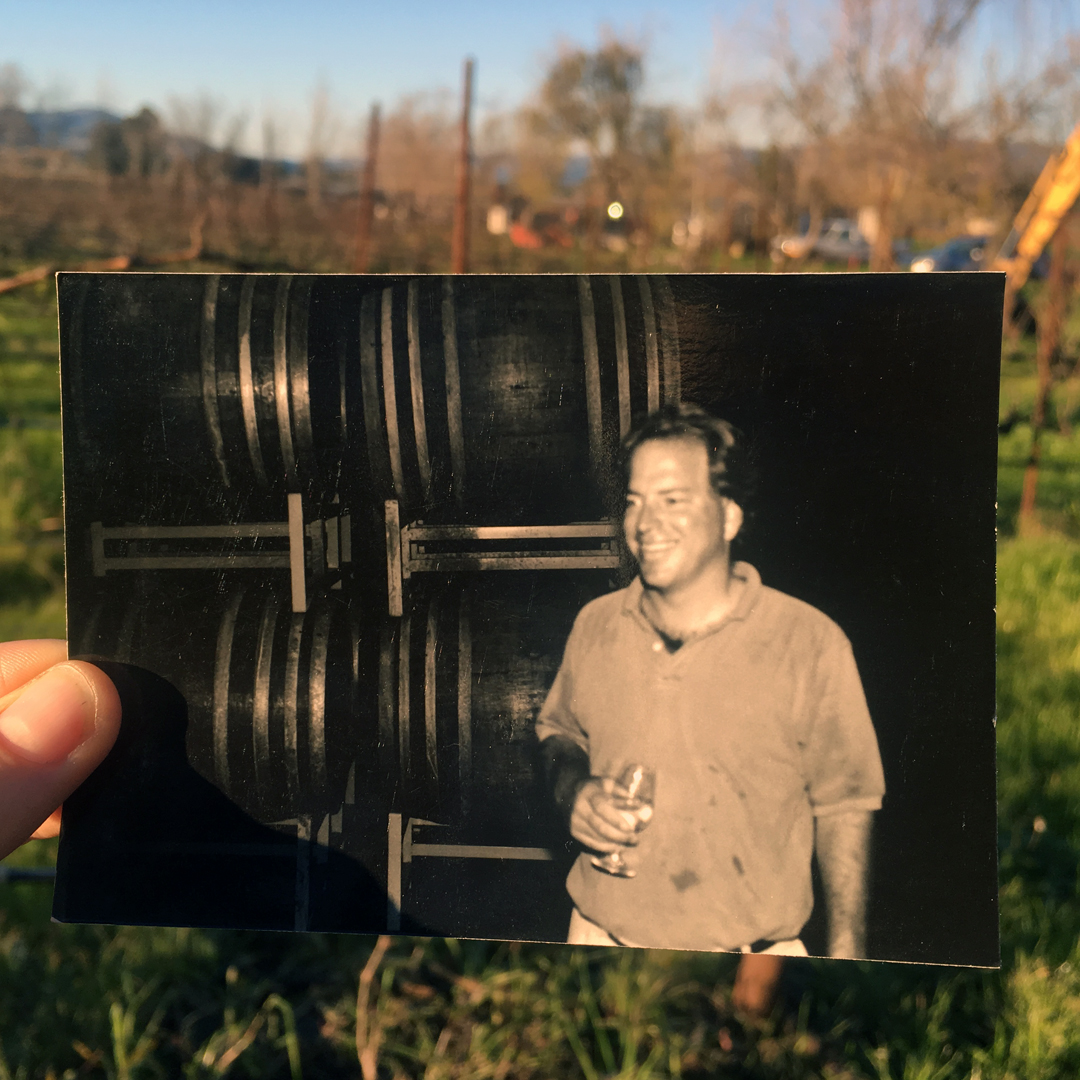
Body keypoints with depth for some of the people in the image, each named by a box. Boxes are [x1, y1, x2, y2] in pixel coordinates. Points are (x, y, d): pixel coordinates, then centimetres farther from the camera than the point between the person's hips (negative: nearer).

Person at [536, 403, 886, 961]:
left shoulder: (809, 643, -13)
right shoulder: (594, 626, -2)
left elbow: (842, 809, -7)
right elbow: (557, 729, 14)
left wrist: (846, 959, -8)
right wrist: (571, 786, -7)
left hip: (750, 954, -3)